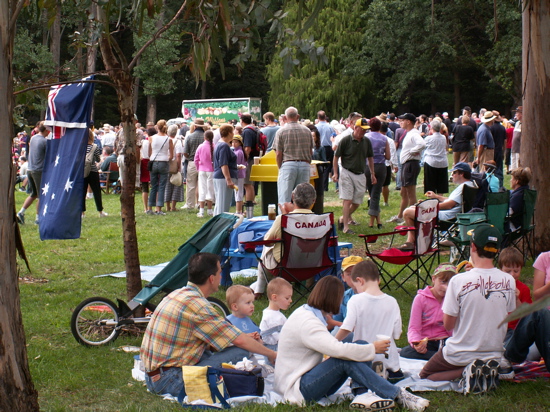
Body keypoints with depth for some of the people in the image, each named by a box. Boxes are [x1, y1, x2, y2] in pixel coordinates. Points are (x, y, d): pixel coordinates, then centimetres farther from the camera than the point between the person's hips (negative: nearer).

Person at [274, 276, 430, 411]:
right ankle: (398, 395, -23)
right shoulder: (307, 323, -22)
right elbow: (339, 350, -32)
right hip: (296, 389, -10)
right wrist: (373, 349, -19)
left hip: (308, 377, 10)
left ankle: (362, 395, -23)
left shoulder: (305, 312, 11)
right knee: (347, 359, -29)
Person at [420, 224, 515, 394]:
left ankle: (467, 373, -7)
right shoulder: (509, 281, -11)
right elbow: (509, 316, 6)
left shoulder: (459, 281, -21)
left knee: (424, 375, 20)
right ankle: (488, 371, 1)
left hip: (461, 354, -4)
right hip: (495, 353, 4)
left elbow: (448, 325, -12)